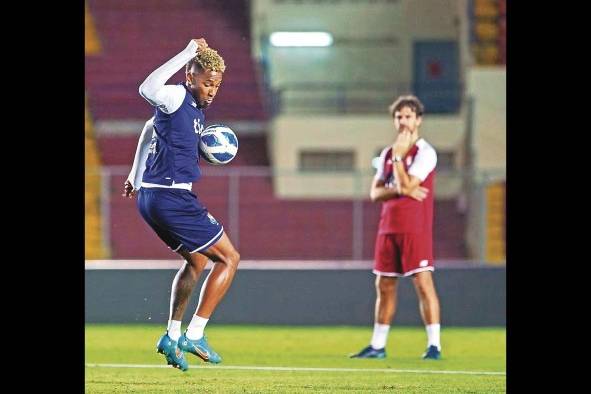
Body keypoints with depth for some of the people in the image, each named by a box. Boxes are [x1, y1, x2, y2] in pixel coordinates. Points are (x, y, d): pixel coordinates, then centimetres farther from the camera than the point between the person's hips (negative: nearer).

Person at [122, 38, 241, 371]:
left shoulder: (195, 109, 15)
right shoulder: (176, 97, -13)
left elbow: (150, 128, 31)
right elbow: (148, 89, -38)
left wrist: (136, 177, 35)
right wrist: (187, 53, -34)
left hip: (151, 195, 10)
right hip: (171, 197, -10)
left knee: (198, 261, 25)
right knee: (229, 258, -2)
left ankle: (172, 337, 24)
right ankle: (194, 336, -3)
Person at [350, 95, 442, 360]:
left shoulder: (424, 152, -5)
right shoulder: (387, 153, 15)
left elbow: (406, 185, -17)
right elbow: (375, 193, 7)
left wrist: (398, 156, -10)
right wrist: (400, 191, -11)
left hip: (415, 229, -7)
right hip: (388, 227, 7)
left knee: (423, 283, -12)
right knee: (384, 286, 9)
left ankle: (434, 345, -12)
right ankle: (378, 346, 16)